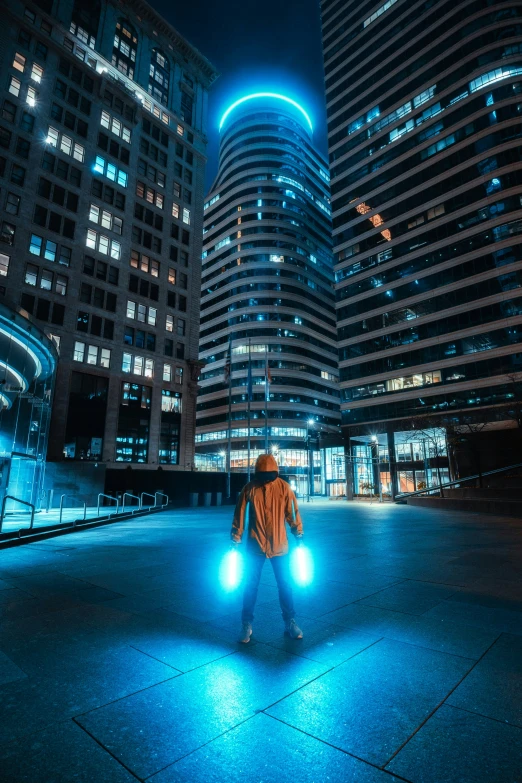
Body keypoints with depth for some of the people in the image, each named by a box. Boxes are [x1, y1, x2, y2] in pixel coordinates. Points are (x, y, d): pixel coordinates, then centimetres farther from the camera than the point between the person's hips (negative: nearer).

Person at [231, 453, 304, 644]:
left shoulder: (284, 487, -6)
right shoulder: (249, 489, -7)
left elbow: (292, 512, -1)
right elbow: (240, 515, -2)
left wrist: (299, 536, 0)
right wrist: (236, 540, -2)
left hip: (279, 545, 0)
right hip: (255, 545, 0)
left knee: (285, 584, 10)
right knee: (251, 585, 9)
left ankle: (290, 623, 28)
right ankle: (246, 625, 25)